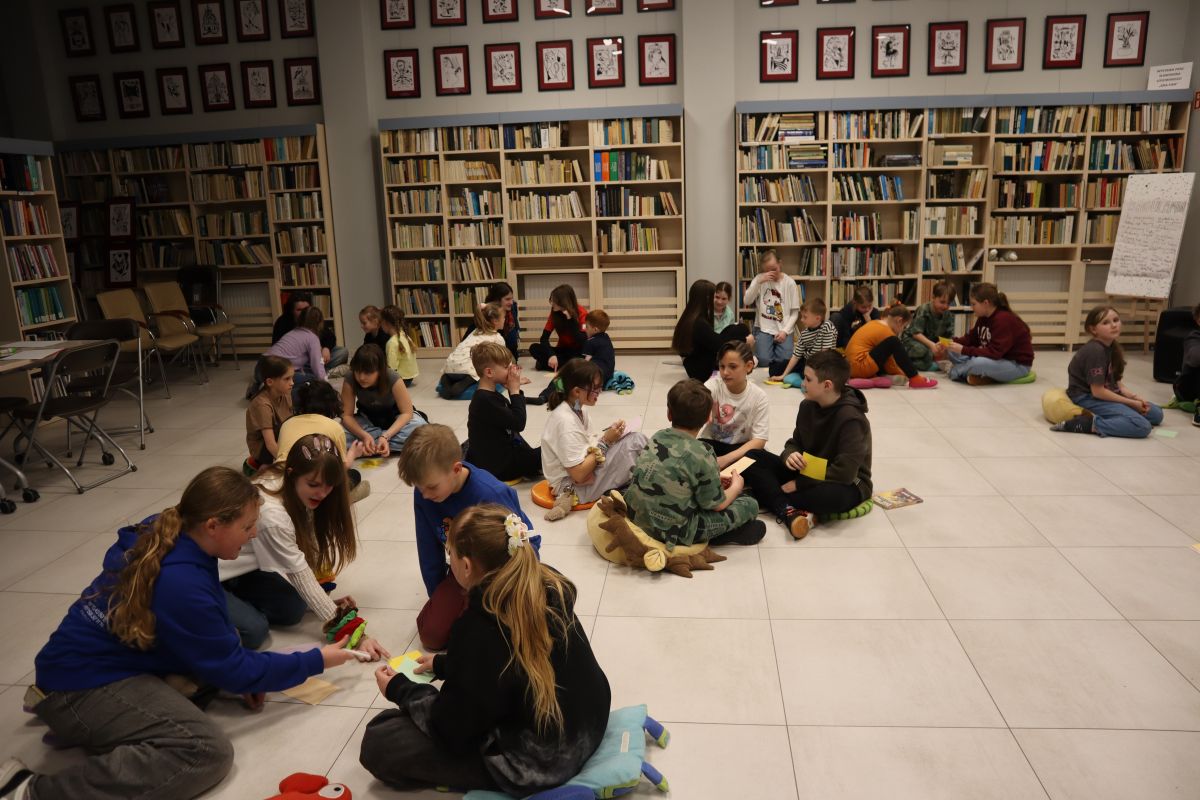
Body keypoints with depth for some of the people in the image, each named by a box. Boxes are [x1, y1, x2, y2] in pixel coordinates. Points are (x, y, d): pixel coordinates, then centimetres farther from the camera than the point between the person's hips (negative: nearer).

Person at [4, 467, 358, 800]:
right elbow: (235, 671, -16)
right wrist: (315, 661, -6)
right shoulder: (182, 584, -29)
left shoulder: (162, 536, -4)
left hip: (100, 661, 10)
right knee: (209, 752, -25)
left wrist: (242, 668, 4)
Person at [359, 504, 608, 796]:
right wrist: (444, 664, 20)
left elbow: (454, 729, -14)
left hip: (538, 760, -8)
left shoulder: (479, 629, -28)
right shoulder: (548, 584, -5)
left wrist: (399, 690, 2)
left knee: (377, 743, -3)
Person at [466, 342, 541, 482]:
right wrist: (515, 391, -18)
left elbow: (512, 417, 11)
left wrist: (513, 390, -2)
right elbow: (518, 424, -25)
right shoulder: (485, 400, -27)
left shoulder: (489, 395, 5)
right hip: (497, 465, -10)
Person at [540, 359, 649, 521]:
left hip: (584, 470, 9)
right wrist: (605, 442, -19)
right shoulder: (566, 422, -25)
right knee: (635, 440, -18)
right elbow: (579, 474, -24)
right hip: (576, 486, -9)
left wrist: (608, 435, -8)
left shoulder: (578, 409, 2)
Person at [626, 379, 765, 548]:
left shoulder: (658, 437, 1)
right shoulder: (701, 454, -18)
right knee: (750, 505, 2)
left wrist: (713, 478, 18)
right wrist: (736, 487, 12)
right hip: (671, 532, -7)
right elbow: (715, 505, -8)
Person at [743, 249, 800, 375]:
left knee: (784, 361, -16)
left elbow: (795, 312, 2)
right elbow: (747, 301, -10)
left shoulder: (789, 282, 1)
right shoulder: (759, 279, 3)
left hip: (783, 329, 0)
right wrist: (759, 282, -20)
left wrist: (785, 331, -11)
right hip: (764, 328, 0)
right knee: (764, 360, -21)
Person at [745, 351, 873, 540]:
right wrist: (790, 455, -17)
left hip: (845, 483, -7)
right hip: (807, 472, 7)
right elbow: (795, 442, 9)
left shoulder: (851, 419, -23)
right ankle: (788, 511, -32)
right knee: (753, 457, -10)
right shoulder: (808, 406, -2)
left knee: (834, 495, -43)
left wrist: (797, 485, -23)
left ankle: (769, 498, -22)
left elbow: (844, 474, -27)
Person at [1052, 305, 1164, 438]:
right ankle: (1087, 424, -20)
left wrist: (1134, 397, -7)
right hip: (1087, 397, -10)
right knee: (1142, 426, -22)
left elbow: (1115, 381, 10)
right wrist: (1131, 403, -13)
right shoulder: (1095, 351, -21)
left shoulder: (1113, 347, 7)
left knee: (1156, 414, 14)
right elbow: (1097, 391, -22)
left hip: (1105, 394, 10)